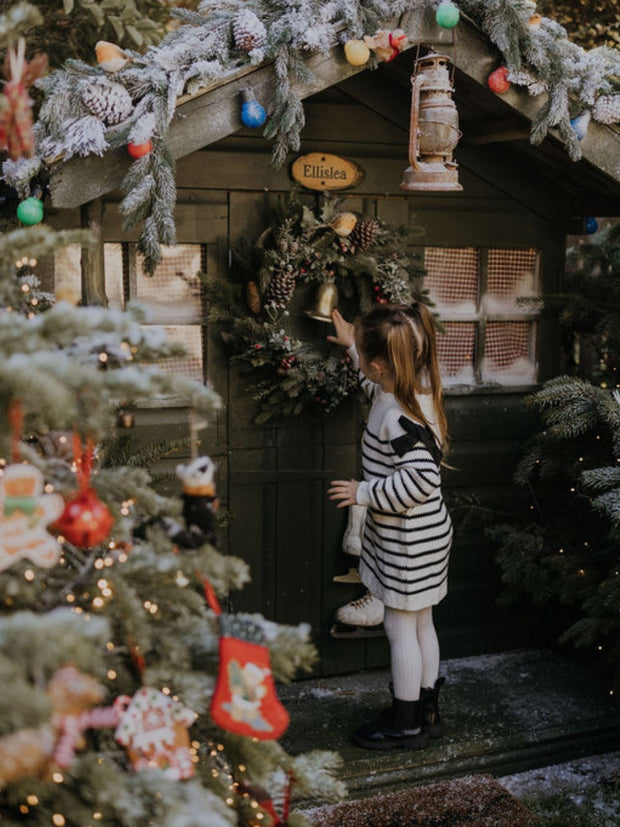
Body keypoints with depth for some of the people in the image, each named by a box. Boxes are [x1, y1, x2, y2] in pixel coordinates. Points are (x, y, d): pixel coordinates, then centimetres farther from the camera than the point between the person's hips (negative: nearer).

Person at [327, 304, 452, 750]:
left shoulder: (396, 417, -28)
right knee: (421, 623, 19)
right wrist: (354, 345, 30)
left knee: (400, 627, 4)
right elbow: (381, 382, 26)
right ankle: (427, 711, 32)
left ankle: (405, 724, 18)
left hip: (409, 541, -10)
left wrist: (364, 492, -22)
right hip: (421, 534, 10)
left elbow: (422, 479, -31)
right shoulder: (416, 390, 1)